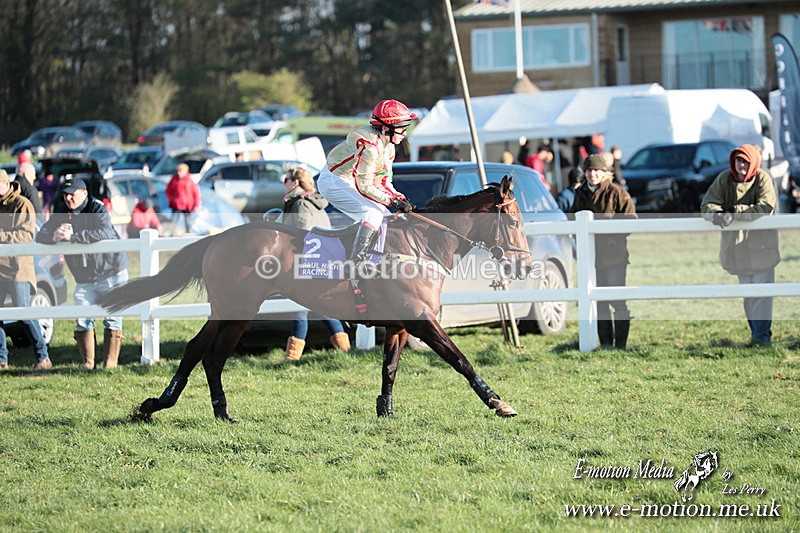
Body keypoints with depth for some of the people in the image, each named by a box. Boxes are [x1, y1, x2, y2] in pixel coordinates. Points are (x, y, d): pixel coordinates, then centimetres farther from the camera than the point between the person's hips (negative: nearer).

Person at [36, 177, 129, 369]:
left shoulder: (97, 209, -14)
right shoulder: (61, 212, 4)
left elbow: (105, 233, -33)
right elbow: (41, 236, -2)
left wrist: (72, 236, -35)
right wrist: (55, 236, -25)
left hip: (110, 273, -5)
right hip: (83, 278, 5)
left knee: (112, 319, -6)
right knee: (82, 321, 0)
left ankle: (110, 363, -2)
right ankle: (88, 363, 8)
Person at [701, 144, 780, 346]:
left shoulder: (762, 178, -8)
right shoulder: (724, 179, 2)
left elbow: (766, 207, -21)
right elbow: (707, 204, -1)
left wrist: (734, 214, -26)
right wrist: (717, 215, -25)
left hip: (761, 243, -4)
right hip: (737, 245, 4)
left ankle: (762, 334, -7)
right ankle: (755, 332, 16)